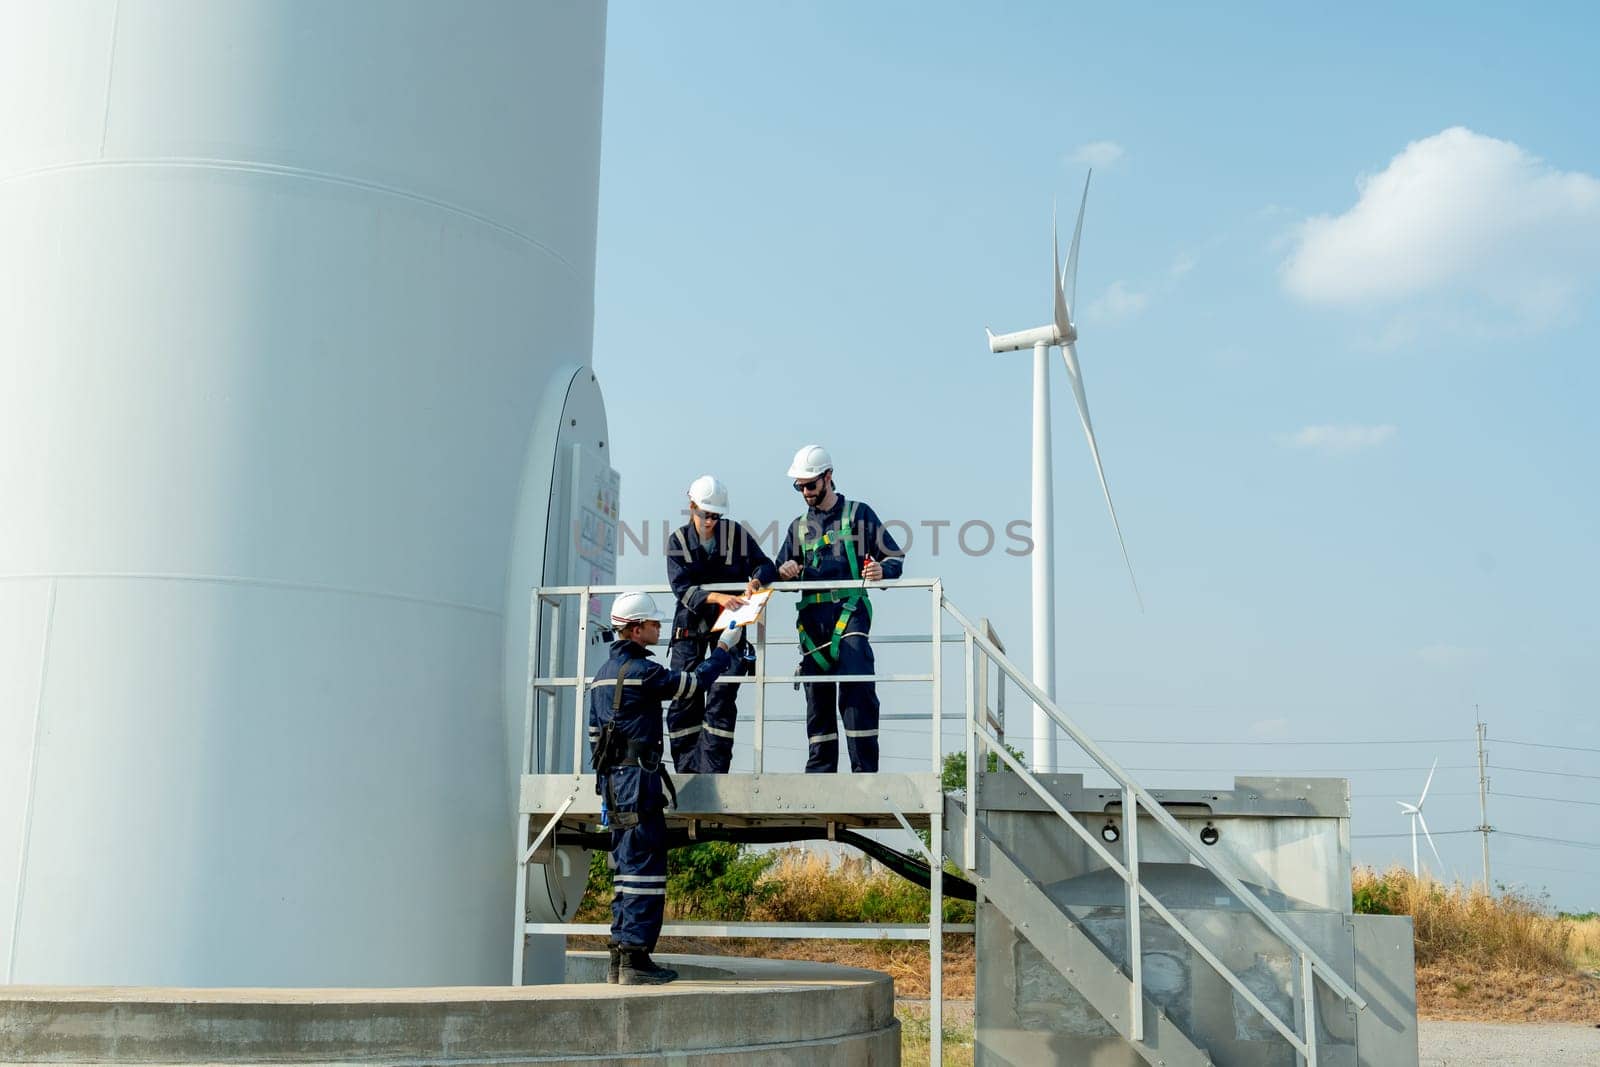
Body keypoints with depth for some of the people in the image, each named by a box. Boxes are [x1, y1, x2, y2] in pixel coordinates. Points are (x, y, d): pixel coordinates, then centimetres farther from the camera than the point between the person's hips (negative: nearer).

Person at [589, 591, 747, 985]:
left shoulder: (603, 673, 17)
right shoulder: (641, 671, -13)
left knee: (629, 868, 13)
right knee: (645, 868, -7)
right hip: (638, 778, -10)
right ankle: (635, 959, -8)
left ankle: (620, 959, 14)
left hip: (613, 781, 10)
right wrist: (725, 648, 8)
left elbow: (594, 734, 19)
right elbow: (695, 681, -5)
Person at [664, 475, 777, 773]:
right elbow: (681, 588, -12)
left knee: (722, 697, -10)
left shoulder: (736, 533, 0)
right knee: (683, 698, -2)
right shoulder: (678, 540, 0)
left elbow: (766, 566, 1)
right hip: (691, 624, 1)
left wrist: (756, 580, -23)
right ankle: (687, 770, 6)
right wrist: (716, 597, -29)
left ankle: (713, 769, -9)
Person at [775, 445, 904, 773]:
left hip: (849, 611, -5)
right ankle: (819, 772, 9)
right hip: (811, 617, 5)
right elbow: (778, 574, 26)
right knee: (817, 697, 4)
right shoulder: (799, 526, 22)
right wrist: (785, 572, 1)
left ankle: (865, 771, -15)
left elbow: (895, 556, 7)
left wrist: (882, 570, -16)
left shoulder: (857, 513, 9)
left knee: (857, 692, -16)